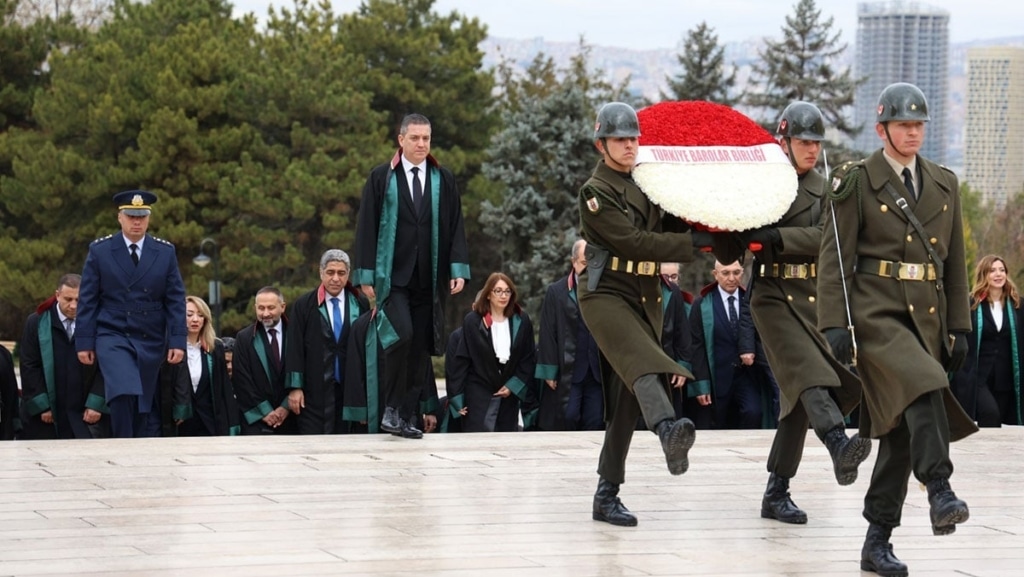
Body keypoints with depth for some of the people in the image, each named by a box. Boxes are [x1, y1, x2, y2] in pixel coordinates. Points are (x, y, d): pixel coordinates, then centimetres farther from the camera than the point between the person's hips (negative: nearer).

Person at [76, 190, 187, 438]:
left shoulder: (165, 252, 5)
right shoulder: (99, 250, 1)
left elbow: (175, 301, 5)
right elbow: (87, 300, 1)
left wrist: (177, 342, -3)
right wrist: (84, 342, -3)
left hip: (151, 342, 3)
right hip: (112, 337, -3)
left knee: (146, 408, 5)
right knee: (124, 394, -24)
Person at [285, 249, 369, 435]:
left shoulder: (361, 305, 6)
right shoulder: (303, 306, 3)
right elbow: (294, 348, 1)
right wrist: (294, 388, -5)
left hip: (352, 390, 2)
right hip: (315, 390, -2)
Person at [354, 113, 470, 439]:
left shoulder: (444, 180, 9)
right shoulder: (381, 179, 2)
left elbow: (455, 227, 7)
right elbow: (367, 228, 0)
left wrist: (458, 269, -4)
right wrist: (366, 276, -5)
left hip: (429, 278, 3)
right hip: (392, 276, -3)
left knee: (420, 349, 3)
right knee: (401, 335, -20)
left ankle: (406, 417, 9)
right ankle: (391, 409, -9)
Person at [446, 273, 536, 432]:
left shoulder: (521, 321, 3)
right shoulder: (473, 321, -5)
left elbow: (529, 358, 7)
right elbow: (461, 361, -5)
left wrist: (514, 385, -3)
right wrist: (457, 397, -7)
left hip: (510, 394, 3)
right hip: (478, 395, -3)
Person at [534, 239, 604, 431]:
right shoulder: (556, 291, 3)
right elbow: (547, 334, 0)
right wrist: (549, 372, -5)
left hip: (597, 372, 2)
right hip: (568, 371, -2)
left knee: (595, 423, 0)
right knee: (567, 417, -8)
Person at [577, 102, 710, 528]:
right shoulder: (596, 192, -7)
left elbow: (669, 228, 16)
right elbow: (634, 241, -17)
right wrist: (695, 245, -17)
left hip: (645, 297, 7)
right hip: (606, 294, -7)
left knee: (628, 399, 4)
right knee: (642, 363, -34)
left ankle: (607, 496, 9)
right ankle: (669, 430, -63)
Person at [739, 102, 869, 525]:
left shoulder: (825, 190, 12)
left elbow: (825, 237, -5)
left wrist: (774, 238, -18)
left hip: (814, 298, 4)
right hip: (773, 295, -4)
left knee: (799, 396, 4)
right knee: (807, 370, -27)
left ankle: (776, 493, 10)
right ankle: (839, 446, -50)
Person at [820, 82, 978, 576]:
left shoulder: (943, 184, 14)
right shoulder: (857, 182, -1)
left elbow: (954, 261, 17)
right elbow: (834, 257, -4)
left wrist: (959, 326, 12)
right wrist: (835, 323, -13)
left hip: (927, 314, 5)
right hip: (875, 310, -5)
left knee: (902, 428, 5)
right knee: (924, 390, -32)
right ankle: (940, 494, -37)